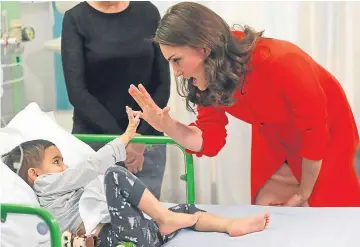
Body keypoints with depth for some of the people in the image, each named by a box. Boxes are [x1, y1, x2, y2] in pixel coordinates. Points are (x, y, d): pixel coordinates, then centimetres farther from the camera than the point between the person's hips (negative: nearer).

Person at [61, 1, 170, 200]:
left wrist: (142, 136, -8)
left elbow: (162, 84, 2)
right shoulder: (76, 19, -4)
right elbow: (76, 91, -10)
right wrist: (120, 139, -14)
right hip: (94, 140, -2)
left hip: (146, 139, 2)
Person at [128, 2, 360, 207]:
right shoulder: (209, 78, -18)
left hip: (326, 133, -5)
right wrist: (167, 125, -33)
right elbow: (209, 139, -12)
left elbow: (315, 131, -25)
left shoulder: (281, 63, -37)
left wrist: (303, 192, -13)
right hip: (274, 139, 5)